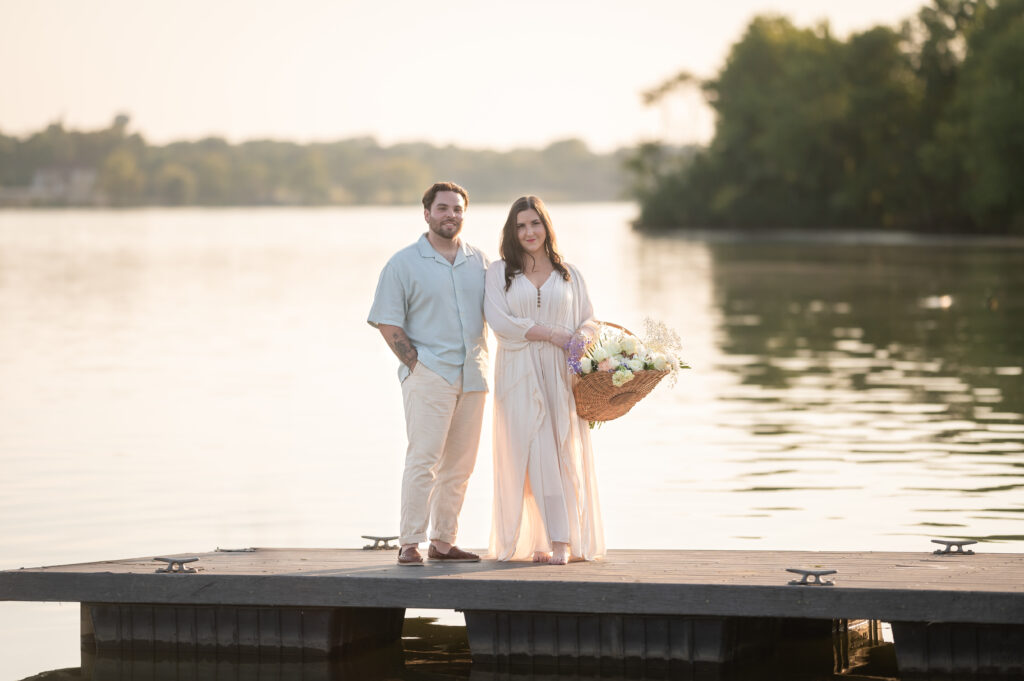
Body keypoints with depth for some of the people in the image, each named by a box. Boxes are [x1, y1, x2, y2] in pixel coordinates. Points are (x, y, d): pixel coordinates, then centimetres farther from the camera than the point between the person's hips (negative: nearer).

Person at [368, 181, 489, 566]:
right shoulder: (404, 264, 0)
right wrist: (415, 363, -10)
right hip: (428, 375, -5)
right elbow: (387, 322, -3)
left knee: (459, 464, 6)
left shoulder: (478, 263, 14)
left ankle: (443, 542, 13)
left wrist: (481, 361, 9)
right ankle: (409, 544, -12)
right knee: (424, 459, -13)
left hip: (471, 376, 5)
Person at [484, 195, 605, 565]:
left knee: (565, 454, -5)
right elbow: (499, 320, -5)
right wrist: (553, 333, -10)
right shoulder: (499, 272, 7)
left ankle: (564, 542, -5)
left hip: (562, 373, 1)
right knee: (534, 455, -7)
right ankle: (536, 541, -5)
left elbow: (588, 320, 12)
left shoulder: (568, 274, 14)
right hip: (519, 375, -1)